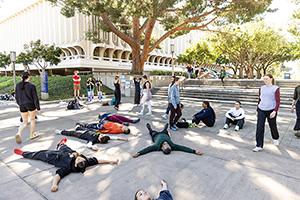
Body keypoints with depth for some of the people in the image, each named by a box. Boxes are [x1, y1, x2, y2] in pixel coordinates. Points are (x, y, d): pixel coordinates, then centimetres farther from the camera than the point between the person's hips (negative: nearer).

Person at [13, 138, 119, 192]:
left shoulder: (69, 167, -45)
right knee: (63, 147, 35)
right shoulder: (86, 161, -35)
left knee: (41, 154, 16)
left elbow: (58, 175, -52)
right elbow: (98, 160, -27)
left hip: (56, 157, -5)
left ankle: (23, 153, 45)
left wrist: (54, 185, -72)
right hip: (67, 153, 5)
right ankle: (60, 144, 74)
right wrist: (111, 161, -29)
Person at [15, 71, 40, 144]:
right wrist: (38, 106, -1)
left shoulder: (18, 85, 1)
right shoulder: (31, 86, -12)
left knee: (24, 122, 14)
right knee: (32, 120, 15)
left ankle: (19, 133, -11)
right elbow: (35, 97, -10)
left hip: (22, 106, 4)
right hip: (31, 105, -4)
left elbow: (17, 97, 9)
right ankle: (32, 135, 24)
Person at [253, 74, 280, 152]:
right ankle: (259, 146, 0)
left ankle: (275, 139, 47)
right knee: (259, 128, -4)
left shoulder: (275, 88, -6)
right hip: (261, 110, 3)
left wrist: (275, 111, -21)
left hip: (271, 110, -3)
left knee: (273, 126, 16)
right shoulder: (262, 88, 7)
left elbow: (278, 101, -10)